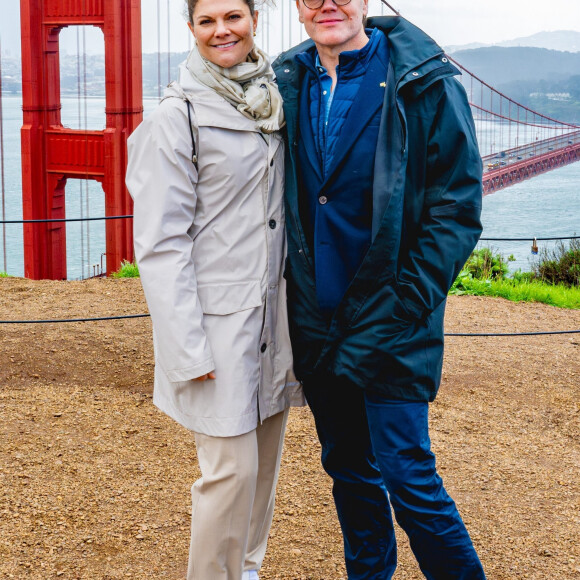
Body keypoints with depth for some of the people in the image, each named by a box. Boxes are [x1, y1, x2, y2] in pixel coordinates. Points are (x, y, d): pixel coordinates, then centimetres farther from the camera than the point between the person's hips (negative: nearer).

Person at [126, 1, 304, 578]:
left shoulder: (272, 102, 10)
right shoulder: (177, 117, -11)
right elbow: (160, 243, -12)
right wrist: (188, 349, -17)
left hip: (272, 309, 7)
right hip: (216, 318, -6)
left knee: (264, 456, 14)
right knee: (232, 468, -4)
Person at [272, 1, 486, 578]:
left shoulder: (425, 84, -9)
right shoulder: (286, 85, 6)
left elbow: (457, 210, -9)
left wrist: (405, 302, -14)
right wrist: (296, 295, 6)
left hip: (389, 328, -5)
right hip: (316, 324, 5)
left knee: (407, 476, -3)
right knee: (348, 468, 17)